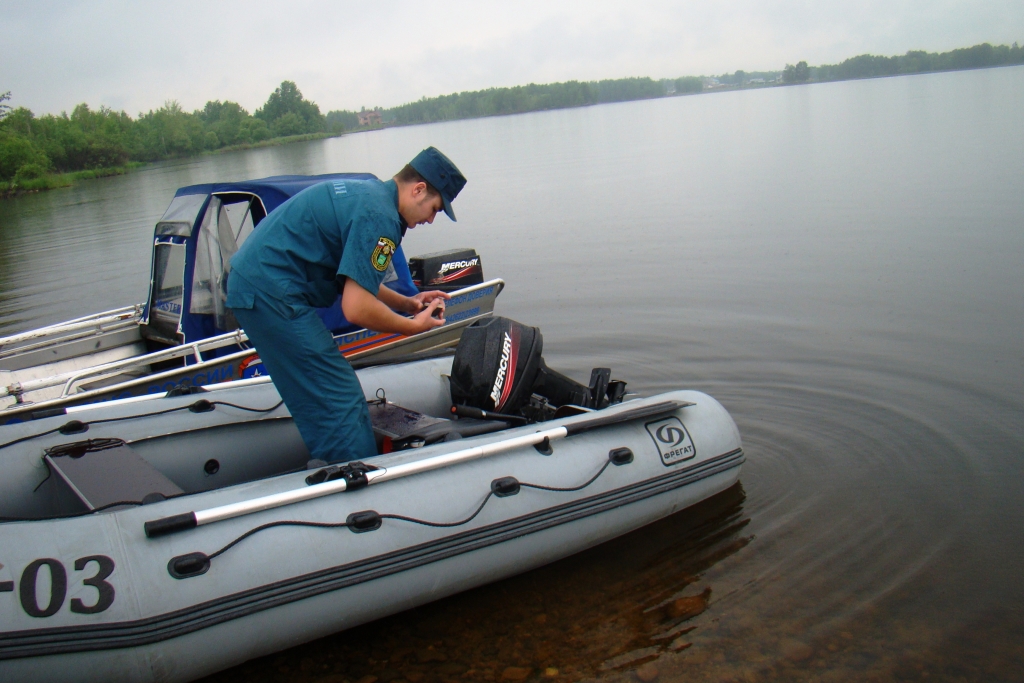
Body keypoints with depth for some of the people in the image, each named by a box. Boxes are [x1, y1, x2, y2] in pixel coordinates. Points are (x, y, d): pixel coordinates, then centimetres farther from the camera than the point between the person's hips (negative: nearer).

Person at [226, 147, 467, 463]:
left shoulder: (366, 192, 14)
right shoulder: (380, 215, -17)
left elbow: (354, 282, 23)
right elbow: (356, 309, -21)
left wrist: (406, 303, 15)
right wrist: (414, 326, -6)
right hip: (273, 294, -11)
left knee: (322, 400, 18)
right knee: (341, 403, -6)